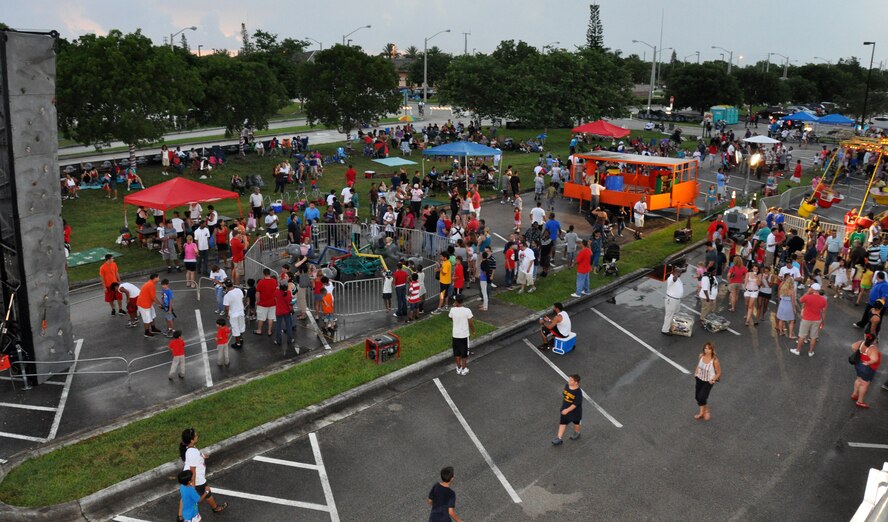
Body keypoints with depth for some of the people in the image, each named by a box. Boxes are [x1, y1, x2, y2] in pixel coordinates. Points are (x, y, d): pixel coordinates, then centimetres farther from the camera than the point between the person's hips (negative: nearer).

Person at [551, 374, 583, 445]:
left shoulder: (578, 392, -32)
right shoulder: (567, 385, -13)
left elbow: (575, 404, -28)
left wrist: (567, 410, -27)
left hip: (574, 410, -5)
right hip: (565, 409, 5)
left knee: (576, 422, 23)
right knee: (562, 423, 9)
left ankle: (577, 433, 50)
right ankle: (559, 438, 18)